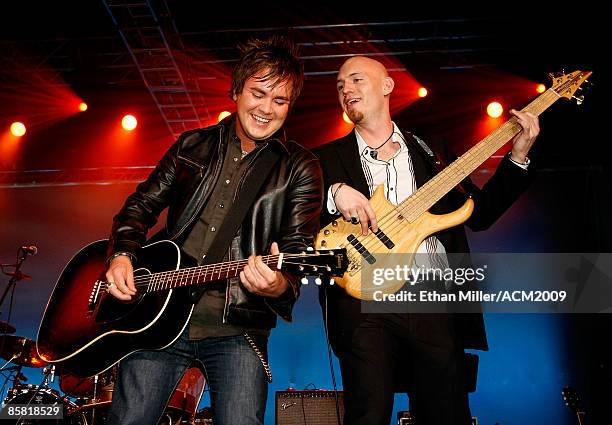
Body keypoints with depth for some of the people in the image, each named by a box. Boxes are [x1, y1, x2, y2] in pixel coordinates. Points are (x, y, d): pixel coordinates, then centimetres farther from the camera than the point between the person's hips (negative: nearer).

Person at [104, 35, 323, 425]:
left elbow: (298, 247, -6)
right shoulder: (193, 146, 12)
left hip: (236, 328, -2)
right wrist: (123, 254, 0)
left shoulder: (300, 168, 2)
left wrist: (279, 286, -28)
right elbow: (141, 206, 19)